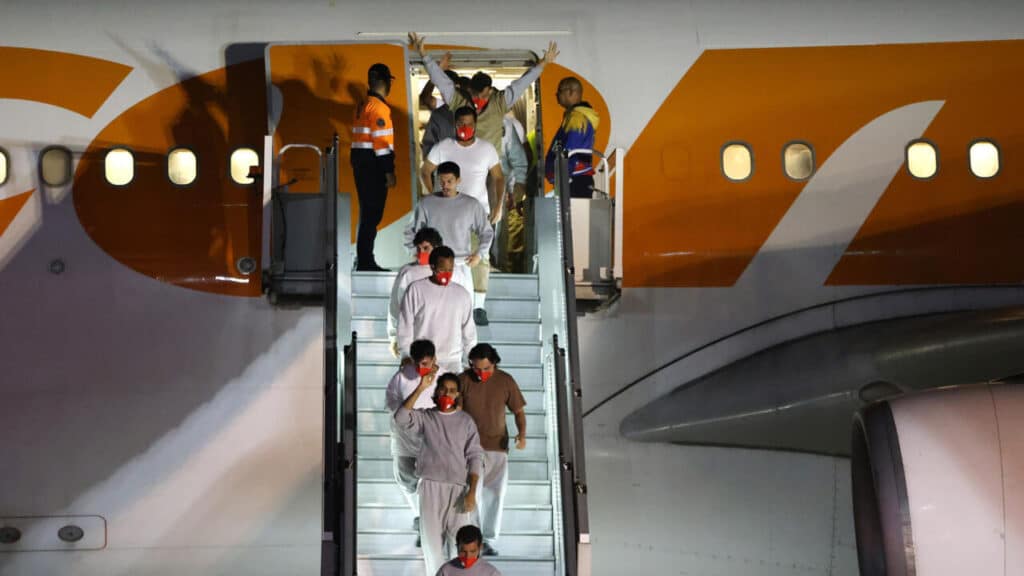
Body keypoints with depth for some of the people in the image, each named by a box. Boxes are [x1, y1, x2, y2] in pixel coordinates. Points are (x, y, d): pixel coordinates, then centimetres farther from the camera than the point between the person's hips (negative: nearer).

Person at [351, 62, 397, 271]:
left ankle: (364, 259, 18)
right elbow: (381, 141, -18)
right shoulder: (378, 106, -13)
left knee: (368, 213, 14)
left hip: (361, 163, 10)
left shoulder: (363, 105, 16)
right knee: (372, 214, -7)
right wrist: (389, 171, -17)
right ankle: (365, 260, -7)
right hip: (373, 165, -10)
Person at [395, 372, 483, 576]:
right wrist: (420, 388, -18)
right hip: (430, 487, 0)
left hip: (457, 488, 0)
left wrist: (472, 492, -8)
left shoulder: (466, 421, 8)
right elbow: (401, 418, -15)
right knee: (431, 540, 4)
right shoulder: (425, 417, 7)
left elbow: (475, 457, 3)